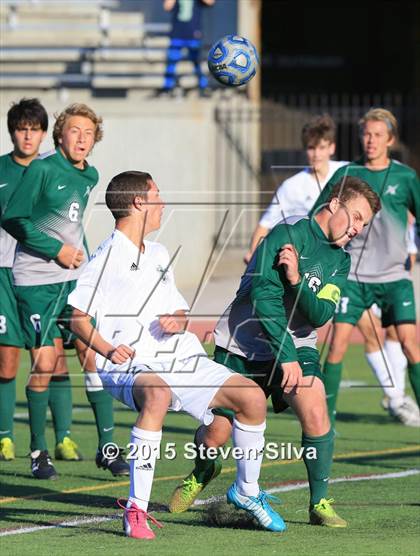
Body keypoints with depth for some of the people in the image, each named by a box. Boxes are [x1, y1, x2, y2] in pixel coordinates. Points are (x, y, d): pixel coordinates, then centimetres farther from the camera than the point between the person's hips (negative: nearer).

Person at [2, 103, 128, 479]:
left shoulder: (89, 176, 10)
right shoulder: (42, 170, -8)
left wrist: (82, 254, 14)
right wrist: (56, 249, -12)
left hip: (77, 277, 5)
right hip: (37, 281, -5)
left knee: (95, 356, -5)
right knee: (45, 364, -5)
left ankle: (106, 448, 0)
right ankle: (39, 452, 9)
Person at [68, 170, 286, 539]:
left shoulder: (158, 254, 20)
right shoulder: (107, 259, -3)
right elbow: (78, 315, -2)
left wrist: (177, 320, 2)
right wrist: (107, 349, -17)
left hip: (181, 359, 7)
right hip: (130, 367, -7)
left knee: (252, 396, -9)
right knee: (158, 395, -42)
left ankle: (246, 491, 12)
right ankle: (136, 509, -37)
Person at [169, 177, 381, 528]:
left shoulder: (340, 261, 5)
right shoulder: (287, 235, -16)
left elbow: (320, 315, -9)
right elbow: (262, 295, -23)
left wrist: (297, 280, -28)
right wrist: (286, 356, -27)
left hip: (295, 346, 4)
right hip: (242, 345, -4)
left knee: (315, 412, -24)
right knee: (215, 436, -1)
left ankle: (319, 503, -10)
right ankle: (201, 474, 36)